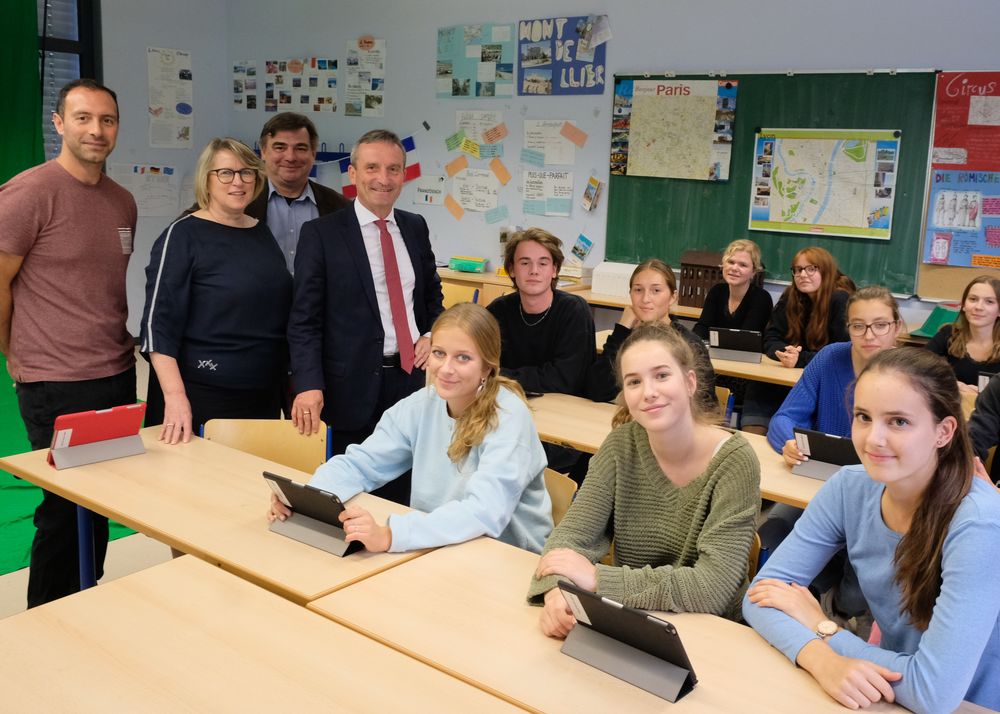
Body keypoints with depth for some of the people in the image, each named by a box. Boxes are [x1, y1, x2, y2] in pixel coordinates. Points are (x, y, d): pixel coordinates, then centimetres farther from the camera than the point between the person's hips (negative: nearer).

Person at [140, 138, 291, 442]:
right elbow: (159, 323, -12)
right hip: (201, 396, -5)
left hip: (265, 396, 5)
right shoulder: (182, 235, -7)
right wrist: (175, 396, -22)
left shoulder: (264, 233, 9)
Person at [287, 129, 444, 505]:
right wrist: (308, 385, -19)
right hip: (354, 386, -4)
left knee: (403, 495, 12)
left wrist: (432, 334, 1)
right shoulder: (321, 233, -6)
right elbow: (304, 319, -8)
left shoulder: (415, 227, 9)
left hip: (410, 377, 4)